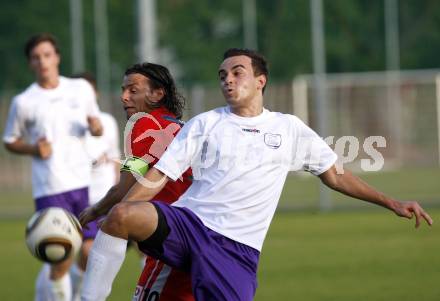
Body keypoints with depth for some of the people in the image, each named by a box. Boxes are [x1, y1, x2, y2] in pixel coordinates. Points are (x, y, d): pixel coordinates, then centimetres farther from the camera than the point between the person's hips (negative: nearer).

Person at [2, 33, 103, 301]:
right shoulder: (24, 102, 0)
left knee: (91, 254, 0)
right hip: (51, 189, -3)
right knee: (61, 261, -9)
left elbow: (96, 127, 20)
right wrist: (33, 149, -9)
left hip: (85, 183, 3)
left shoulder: (81, 89, 8)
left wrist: (96, 126, -4)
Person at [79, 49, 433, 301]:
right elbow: (157, 177, 8)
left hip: (237, 248, 1)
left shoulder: (290, 129, 15)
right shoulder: (205, 124, 12)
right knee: (123, 215, -32)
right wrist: (102, 212, -3)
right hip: (187, 222, -1)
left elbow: (335, 176, 23)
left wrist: (391, 203, 19)